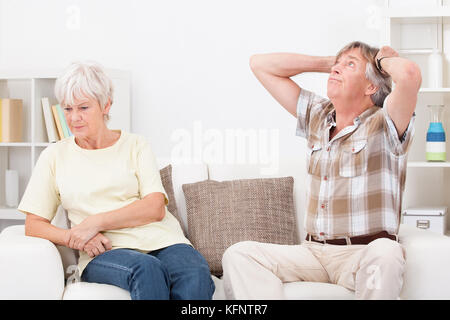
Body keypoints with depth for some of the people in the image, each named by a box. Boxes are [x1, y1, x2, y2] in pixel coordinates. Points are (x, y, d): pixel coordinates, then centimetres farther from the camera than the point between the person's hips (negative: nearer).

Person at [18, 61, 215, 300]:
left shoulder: (135, 145, 15)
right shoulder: (54, 156, 16)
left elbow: (155, 208, 1)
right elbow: (33, 225, 11)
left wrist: (96, 222, -11)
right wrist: (74, 238, -10)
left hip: (161, 242, 1)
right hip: (104, 252, 0)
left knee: (196, 276, -35)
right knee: (147, 270, -37)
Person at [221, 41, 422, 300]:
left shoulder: (383, 124, -3)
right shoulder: (317, 115, 16)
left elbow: (409, 74, -26)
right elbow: (260, 64, 20)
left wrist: (384, 60, -1)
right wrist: (330, 62, 15)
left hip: (364, 254, -5)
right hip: (313, 250, 5)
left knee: (384, 252, -40)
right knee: (238, 255, -19)